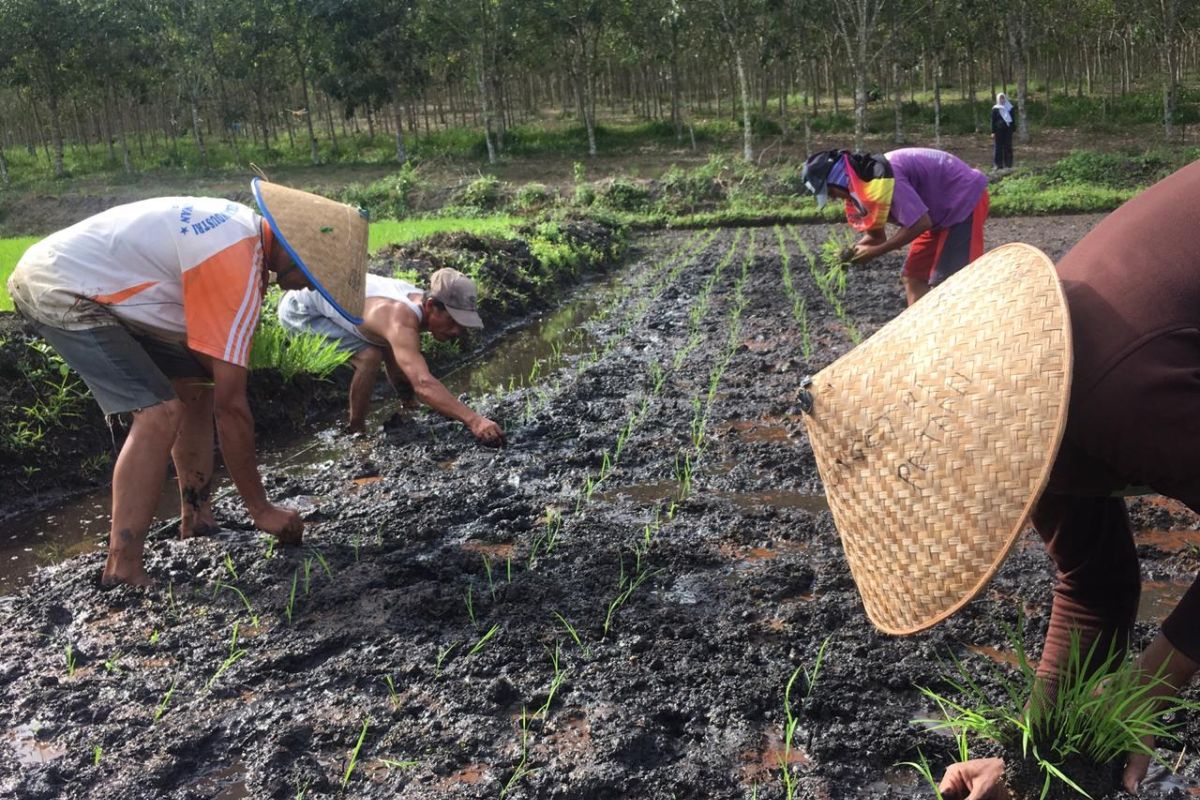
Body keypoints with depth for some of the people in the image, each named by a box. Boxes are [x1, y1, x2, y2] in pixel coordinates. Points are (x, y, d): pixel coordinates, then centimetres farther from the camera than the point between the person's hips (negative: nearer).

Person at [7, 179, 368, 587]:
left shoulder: (244, 226, 2)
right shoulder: (238, 266, -27)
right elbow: (231, 406, -24)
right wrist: (261, 509, -17)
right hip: (58, 290, -10)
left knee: (195, 386, 9)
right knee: (159, 413, -21)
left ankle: (196, 521, 17)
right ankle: (122, 573, -18)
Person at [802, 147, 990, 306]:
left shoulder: (881, 178, -30)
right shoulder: (863, 187, 0)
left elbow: (920, 223, -30)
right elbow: (876, 235, 8)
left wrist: (875, 251, -23)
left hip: (966, 199, -10)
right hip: (942, 212, 10)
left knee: (946, 280, -15)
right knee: (913, 276, 9)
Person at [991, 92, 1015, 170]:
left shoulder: (1010, 108, 9)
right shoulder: (995, 109, 1)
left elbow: (1013, 119, 13)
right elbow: (993, 121, 1)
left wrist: (1013, 129, 8)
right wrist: (993, 132, -5)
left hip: (1008, 129, 3)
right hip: (999, 130, -3)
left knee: (1008, 147, 3)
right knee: (998, 147, -2)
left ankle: (1008, 164, 9)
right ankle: (998, 164, 4)